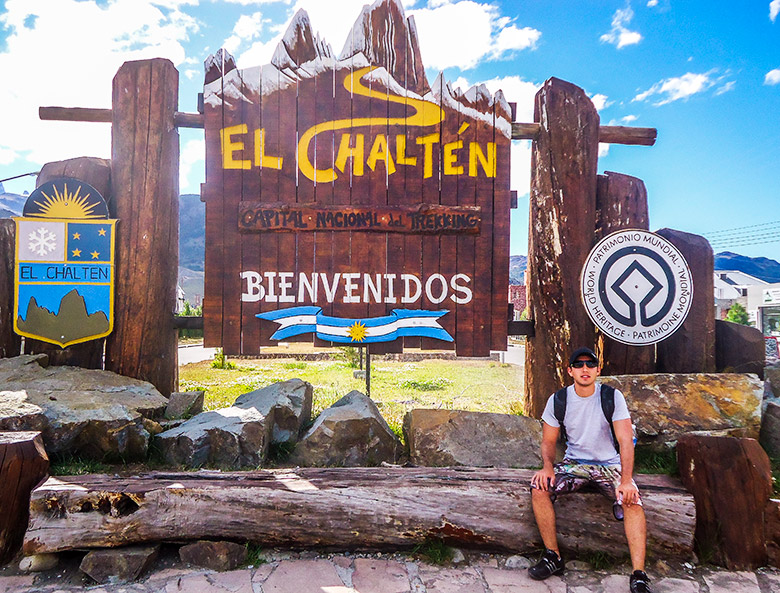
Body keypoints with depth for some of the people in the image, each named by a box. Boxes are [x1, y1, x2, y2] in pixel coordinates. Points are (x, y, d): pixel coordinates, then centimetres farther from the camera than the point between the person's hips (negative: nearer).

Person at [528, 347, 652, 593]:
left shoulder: (612, 397, -9)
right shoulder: (558, 400, -3)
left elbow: (625, 441, -14)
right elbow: (548, 441, 3)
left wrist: (626, 480, -28)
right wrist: (548, 466, -18)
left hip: (610, 465, -1)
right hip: (574, 463, 2)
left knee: (632, 501, -30)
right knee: (539, 487, -23)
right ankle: (553, 556, -9)